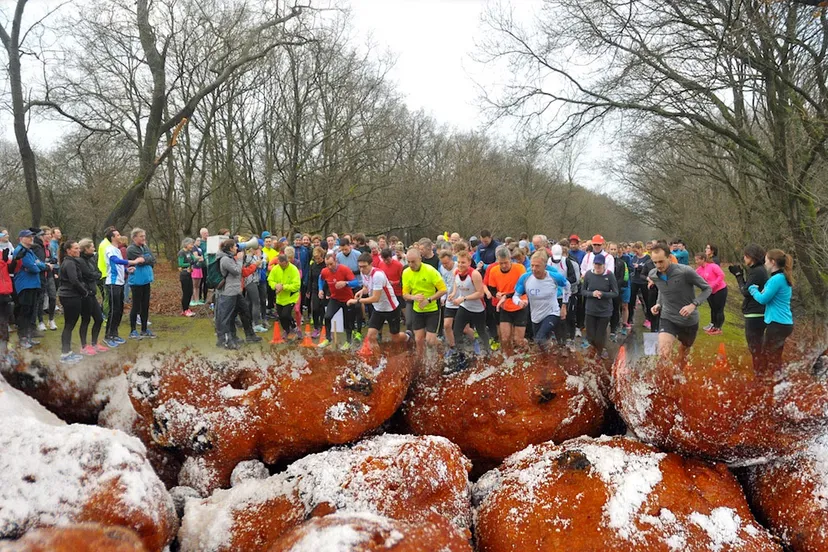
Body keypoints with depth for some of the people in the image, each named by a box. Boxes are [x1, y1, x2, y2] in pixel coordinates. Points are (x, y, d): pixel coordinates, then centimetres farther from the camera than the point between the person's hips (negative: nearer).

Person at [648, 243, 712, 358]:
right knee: (663, 353, -23)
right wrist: (658, 304, -3)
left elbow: (707, 288, -10)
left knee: (684, 350, 23)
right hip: (668, 318, 1)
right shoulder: (653, 275, -8)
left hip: (689, 320, -1)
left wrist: (693, 305, -24)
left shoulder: (686, 271, -23)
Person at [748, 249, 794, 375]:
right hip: (782, 323, 10)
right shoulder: (783, 278, 12)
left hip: (778, 324, -10)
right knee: (765, 354, 18)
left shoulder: (777, 279, -18)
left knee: (773, 359, 0)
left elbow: (763, 299, -14)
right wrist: (758, 290, 1)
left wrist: (753, 289, 3)